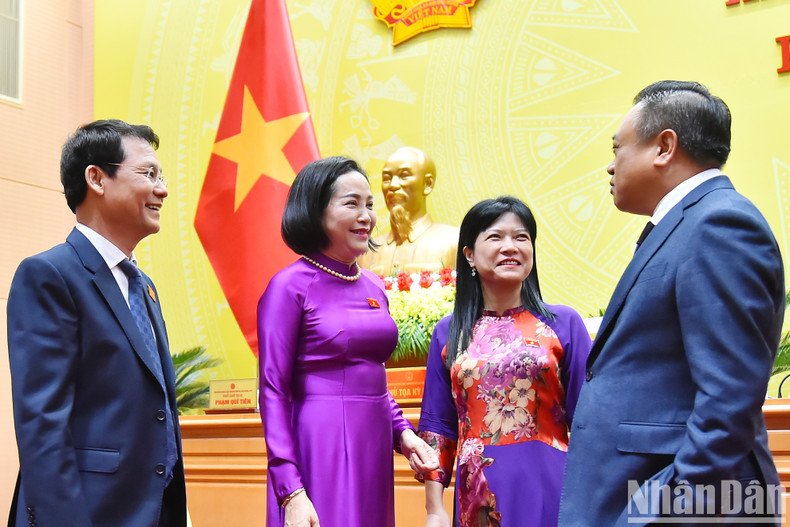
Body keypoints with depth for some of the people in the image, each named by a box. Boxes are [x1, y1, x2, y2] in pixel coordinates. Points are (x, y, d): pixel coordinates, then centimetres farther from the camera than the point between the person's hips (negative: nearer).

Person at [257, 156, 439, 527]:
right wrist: (290, 491, -18)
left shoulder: (374, 287, 10)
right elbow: (273, 392, -12)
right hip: (320, 450, -6)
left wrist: (402, 432, 4)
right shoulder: (291, 286, -9)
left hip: (374, 450, 7)